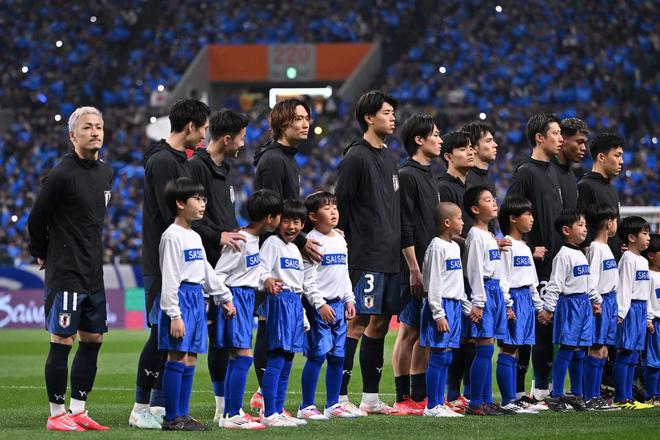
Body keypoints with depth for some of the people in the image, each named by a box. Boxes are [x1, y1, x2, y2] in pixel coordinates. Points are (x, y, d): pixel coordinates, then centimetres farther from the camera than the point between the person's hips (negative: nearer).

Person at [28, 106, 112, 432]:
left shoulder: (105, 173, 11)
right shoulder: (62, 175, -14)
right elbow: (36, 219, -6)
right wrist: (42, 255, 5)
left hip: (93, 274, 8)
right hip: (65, 274, -8)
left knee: (93, 340, 9)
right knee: (62, 342, -4)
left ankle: (78, 410, 17)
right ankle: (57, 414, 2)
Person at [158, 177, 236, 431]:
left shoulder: (195, 237, 18)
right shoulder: (172, 236, -10)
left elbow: (207, 271, 26)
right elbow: (169, 278, -15)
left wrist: (224, 298, 26)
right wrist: (174, 314, -20)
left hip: (197, 299, 9)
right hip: (180, 298, -9)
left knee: (190, 360, 7)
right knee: (178, 359, -9)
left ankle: (183, 415, 9)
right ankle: (172, 418, -7)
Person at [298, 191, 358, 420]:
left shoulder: (340, 240, 15)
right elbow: (307, 277, -14)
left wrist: (349, 300, 15)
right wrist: (320, 304, -19)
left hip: (338, 304, 8)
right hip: (318, 305, -8)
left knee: (338, 356, 8)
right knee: (318, 354, -9)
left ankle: (333, 405, 16)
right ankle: (307, 407, -4)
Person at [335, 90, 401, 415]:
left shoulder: (388, 158, 18)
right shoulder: (355, 158, -8)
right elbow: (340, 206, -10)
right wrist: (342, 249, -11)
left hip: (390, 255, 8)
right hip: (366, 257, -8)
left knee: (381, 321, 9)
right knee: (359, 320, -11)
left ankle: (370, 397, 13)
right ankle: (340, 397, -9)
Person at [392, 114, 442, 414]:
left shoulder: (429, 175, 18)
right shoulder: (407, 175, -10)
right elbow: (405, 228, -15)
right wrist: (414, 269, -18)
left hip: (433, 266, 9)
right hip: (416, 268, -9)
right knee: (409, 331, -6)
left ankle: (419, 396, 14)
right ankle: (403, 398, -3)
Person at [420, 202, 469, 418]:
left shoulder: (455, 247, 16)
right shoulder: (437, 247, -12)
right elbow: (433, 283, -15)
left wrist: (468, 307, 21)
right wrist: (438, 313, -19)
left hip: (454, 305, 9)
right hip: (441, 305, -9)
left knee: (446, 358, 9)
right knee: (439, 356, -8)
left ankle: (440, 404, 12)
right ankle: (432, 406, -5)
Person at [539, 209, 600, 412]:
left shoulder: (581, 255, 16)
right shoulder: (563, 255, -11)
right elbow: (555, 284, -15)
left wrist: (595, 300, 26)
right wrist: (547, 308, -18)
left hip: (584, 304, 8)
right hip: (569, 304, -8)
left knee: (579, 351, 10)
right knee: (566, 350, -9)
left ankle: (576, 394, 18)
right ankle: (556, 396, -7)